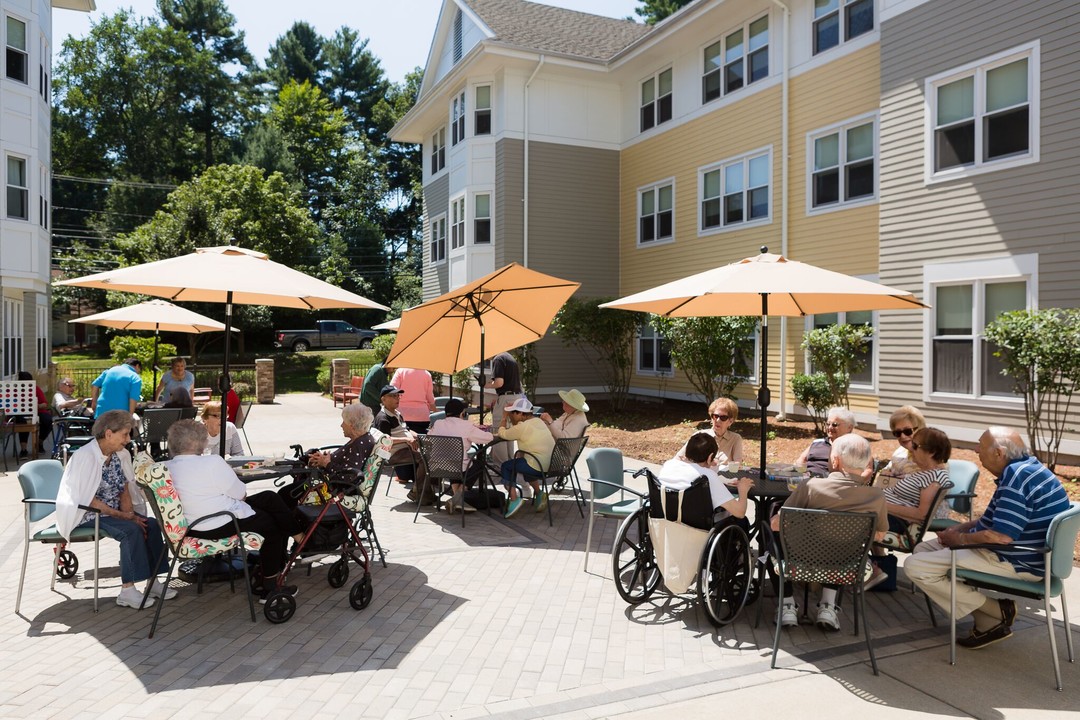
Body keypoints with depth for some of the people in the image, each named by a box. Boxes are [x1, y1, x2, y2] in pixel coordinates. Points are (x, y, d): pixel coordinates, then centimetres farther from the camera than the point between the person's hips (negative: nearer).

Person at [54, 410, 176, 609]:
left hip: (113, 511, 7)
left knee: (151, 525, -13)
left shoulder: (120, 454, 4)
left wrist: (129, 514, -9)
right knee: (131, 530, -27)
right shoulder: (85, 456, -18)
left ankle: (152, 581, -5)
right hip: (86, 515, -7)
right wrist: (121, 515, -19)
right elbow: (86, 499, -20)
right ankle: (127, 591, -23)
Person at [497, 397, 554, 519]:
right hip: (551, 464, 9)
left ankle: (514, 499, 1)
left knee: (506, 466, 11)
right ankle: (539, 494, 27)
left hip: (539, 468, -9)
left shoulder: (522, 427, -13)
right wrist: (509, 414, 19)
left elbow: (502, 434, -1)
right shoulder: (539, 421, 13)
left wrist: (504, 418, 14)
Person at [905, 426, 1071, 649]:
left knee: (915, 566, -16)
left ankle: (996, 612, -6)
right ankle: (989, 620, 5)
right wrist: (960, 528, 8)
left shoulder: (1017, 476, -23)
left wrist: (959, 538, -11)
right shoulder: (1025, 468, 10)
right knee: (924, 549, 16)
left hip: (1016, 562, -11)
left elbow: (1001, 536, -28)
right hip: (1017, 553, 11)